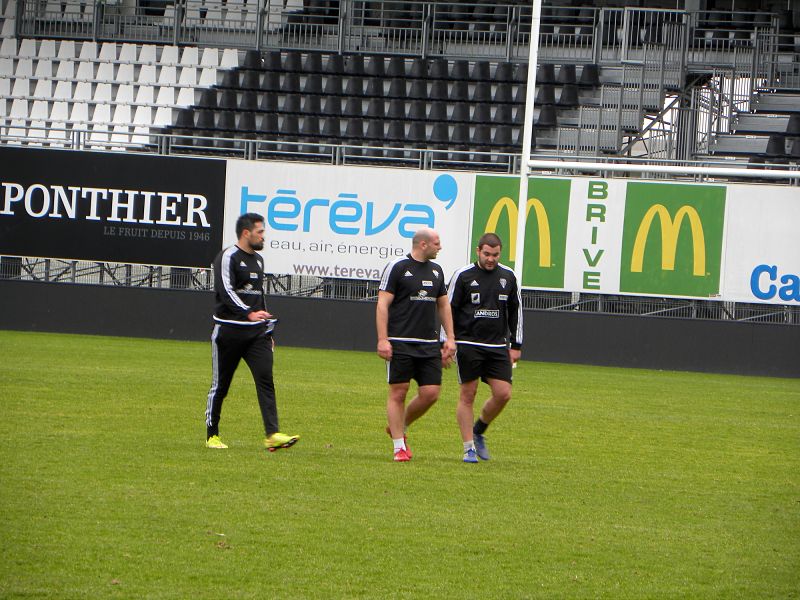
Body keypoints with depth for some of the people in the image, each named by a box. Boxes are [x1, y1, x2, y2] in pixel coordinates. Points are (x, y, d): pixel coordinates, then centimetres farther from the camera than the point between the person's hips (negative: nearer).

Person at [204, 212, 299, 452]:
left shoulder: (258, 260, 18)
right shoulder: (228, 257, -7)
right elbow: (226, 291, -20)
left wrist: (267, 332, 25)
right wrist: (249, 314, -32)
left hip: (256, 333, 6)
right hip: (228, 331, -6)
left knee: (265, 379, -10)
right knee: (220, 385, 3)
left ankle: (272, 435, -18)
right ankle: (212, 435, 15)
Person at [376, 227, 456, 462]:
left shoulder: (436, 271, 14)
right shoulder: (397, 267, -5)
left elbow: (443, 305, 22)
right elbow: (382, 304, -8)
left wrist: (450, 338, 14)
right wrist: (382, 339, -15)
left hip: (429, 345, 6)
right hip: (400, 343, -6)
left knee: (431, 393, -1)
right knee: (398, 392, -3)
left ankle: (400, 428, 22)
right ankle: (399, 447, 4)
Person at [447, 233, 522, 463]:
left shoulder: (508, 277, 7)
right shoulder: (463, 276, -3)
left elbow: (515, 311, 16)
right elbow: (448, 309, 0)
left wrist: (515, 345, 12)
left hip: (498, 347, 3)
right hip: (468, 346, -3)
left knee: (503, 393, -5)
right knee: (467, 396, -2)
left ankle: (478, 432, 18)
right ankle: (469, 448, 4)